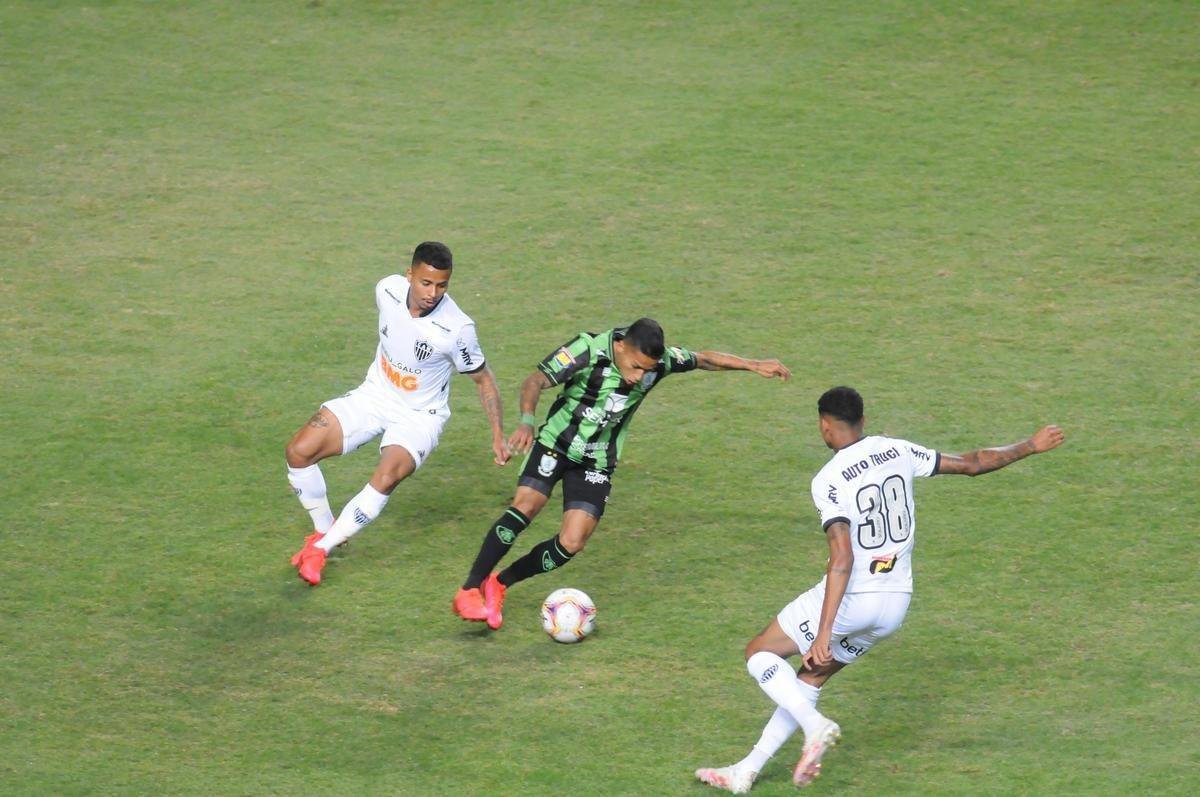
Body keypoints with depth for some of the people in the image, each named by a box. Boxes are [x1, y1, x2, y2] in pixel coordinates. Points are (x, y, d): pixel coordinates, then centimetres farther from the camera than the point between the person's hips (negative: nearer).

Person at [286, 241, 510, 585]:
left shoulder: (456, 328, -27)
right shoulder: (388, 290, -15)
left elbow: (483, 379, -9)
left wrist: (498, 437, -10)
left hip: (419, 415, -4)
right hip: (374, 396, 4)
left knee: (387, 477, -32)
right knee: (299, 450, -10)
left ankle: (320, 548, -15)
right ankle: (324, 529, 14)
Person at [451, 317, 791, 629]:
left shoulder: (659, 360, -13)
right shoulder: (588, 350, -25)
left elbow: (704, 359, 5)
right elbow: (535, 382, -32)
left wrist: (752, 365, 3)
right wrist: (527, 422, -49)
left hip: (597, 460, 4)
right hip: (556, 443, -4)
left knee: (572, 542, -11)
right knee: (527, 504, -27)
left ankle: (499, 583, 10)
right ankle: (470, 590, -20)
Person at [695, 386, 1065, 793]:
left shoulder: (829, 480, -16)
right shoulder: (897, 451, 2)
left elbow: (842, 559, -24)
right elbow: (971, 463, 10)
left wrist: (824, 632, -25)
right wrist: (1030, 446, 25)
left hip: (850, 598, -7)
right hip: (896, 602, 7)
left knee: (759, 654, 11)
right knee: (810, 679, 19)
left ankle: (815, 726, -11)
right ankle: (746, 772, 19)